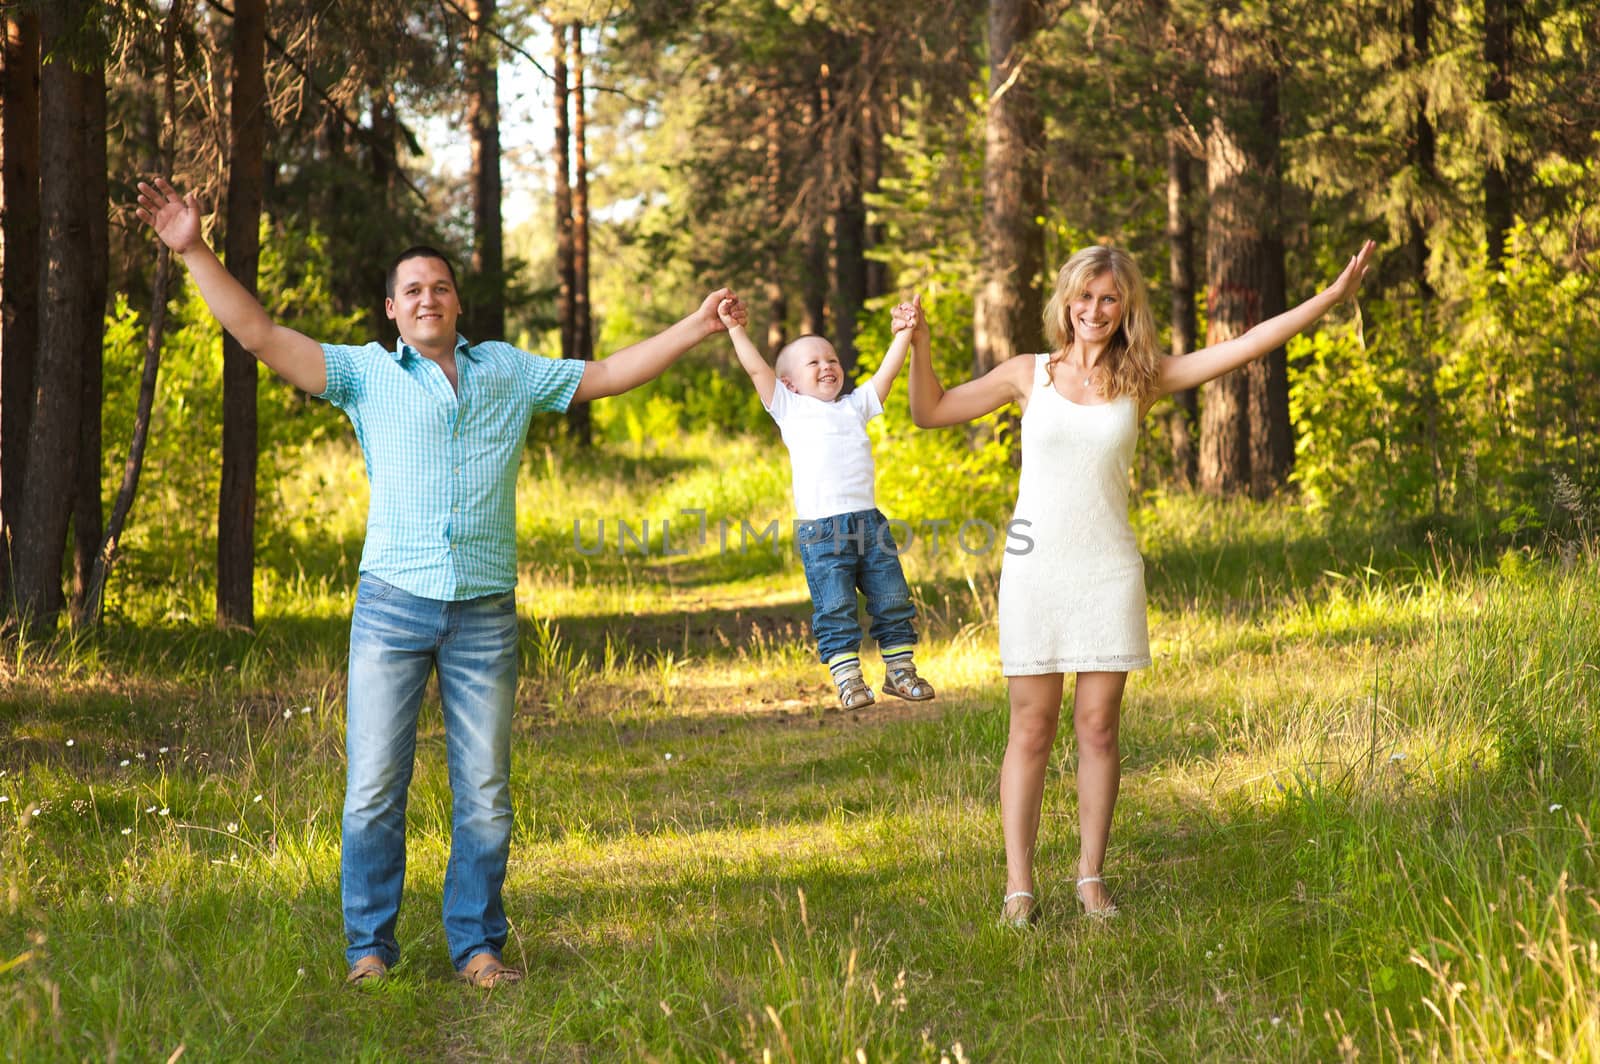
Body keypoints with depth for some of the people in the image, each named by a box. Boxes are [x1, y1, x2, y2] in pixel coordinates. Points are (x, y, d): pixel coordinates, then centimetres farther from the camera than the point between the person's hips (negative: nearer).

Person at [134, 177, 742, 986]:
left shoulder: (509, 372, 14)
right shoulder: (367, 373, 7)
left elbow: (608, 375, 19)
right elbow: (261, 336, 1)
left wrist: (697, 327, 15)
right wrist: (193, 252, -8)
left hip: (485, 614, 2)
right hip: (392, 606, -2)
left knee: (484, 792, 3)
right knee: (375, 786, -4)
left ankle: (478, 947, 13)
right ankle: (370, 949, 5)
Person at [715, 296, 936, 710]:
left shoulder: (855, 406, 19)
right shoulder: (790, 408, 9)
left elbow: (887, 371, 15)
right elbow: (757, 369, 2)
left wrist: (903, 334, 8)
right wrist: (736, 330, -2)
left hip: (868, 521, 4)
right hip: (820, 530, -4)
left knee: (893, 601, 6)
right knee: (835, 609, -7)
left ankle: (900, 669, 16)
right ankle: (847, 678, -1)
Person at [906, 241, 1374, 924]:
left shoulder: (1142, 381, 4)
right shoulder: (1030, 375, 3)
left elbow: (1246, 347, 2)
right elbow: (929, 412, 9)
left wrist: (1333, 297, -2)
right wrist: (918, 347, -7)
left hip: (1108, 574, 1)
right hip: (1035, 570, -1)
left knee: (1098, 728, 3)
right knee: (1031, 732, 0)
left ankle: (1091, 875, 13)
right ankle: (1018, 886, 3)